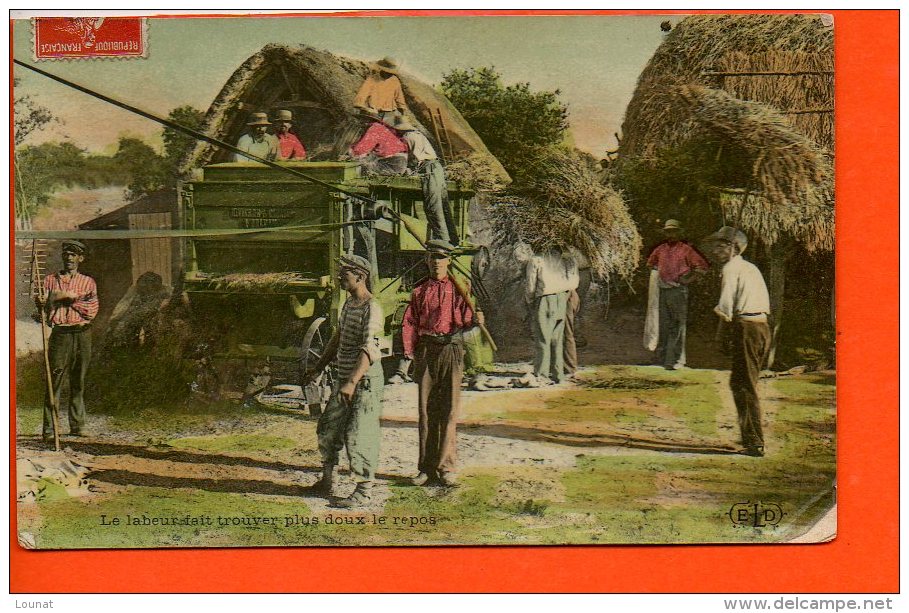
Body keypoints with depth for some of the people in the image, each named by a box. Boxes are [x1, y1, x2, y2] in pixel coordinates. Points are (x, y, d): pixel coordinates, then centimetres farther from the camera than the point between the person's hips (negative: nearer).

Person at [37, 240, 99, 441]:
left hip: (83, 335, 2)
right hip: (60, 333, -2)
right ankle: (49, 428, -9)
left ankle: (77, 425, 11)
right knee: (55, 381, -8)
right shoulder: (51, 280, 13)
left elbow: (92, 311, 0)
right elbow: (43, 307, 3)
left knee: (79, 383, 4)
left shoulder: (88, 282, 13)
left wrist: (70, 299, -8)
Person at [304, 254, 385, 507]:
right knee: (327, 428, 15)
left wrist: (352, 382, -38)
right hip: (345, 379, 9)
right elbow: (338, 339, 24)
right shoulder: (349, 303, 12)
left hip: (365, 380, -9)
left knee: (358, 435, -7)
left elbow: (369, 349, -28)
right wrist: (317, 369, 27)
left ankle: (364, 490, 3)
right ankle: (327, 481, 28)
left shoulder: (371, 308, -17)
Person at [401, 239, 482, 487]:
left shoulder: (458, 288, 6)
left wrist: (474, 320, -23)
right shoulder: (420, 290, 12)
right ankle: (427, 468, 11)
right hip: (425, 350, 2)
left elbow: (464, 319, 0)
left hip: (451, 348, -2)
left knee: (450, 409, -5)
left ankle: (447, 467, 0)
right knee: (426, 410, 5)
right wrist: (409, 351, -4)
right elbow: (409, 322, 8)